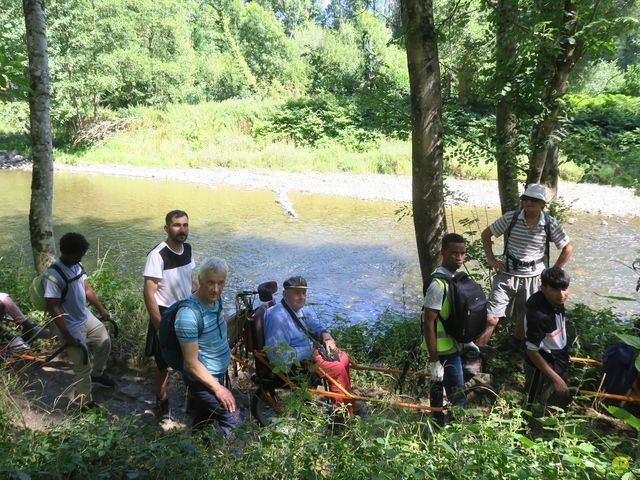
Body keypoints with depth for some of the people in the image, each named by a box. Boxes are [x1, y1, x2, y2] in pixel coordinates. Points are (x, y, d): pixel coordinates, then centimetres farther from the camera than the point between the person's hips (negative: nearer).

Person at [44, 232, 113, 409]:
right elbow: (53, 308, -27)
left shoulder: (77, 265, -5)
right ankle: (86, 404, 21)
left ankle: (97, 374, 49)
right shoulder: (54, 275, -28)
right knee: (83, 367, 2)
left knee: (105, 342, 23)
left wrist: (101, 309, 16)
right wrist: (68, 336, -25)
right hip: (70, 327, -8)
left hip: (86, 317, 8)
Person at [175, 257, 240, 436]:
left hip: (219, 374, 8)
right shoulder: (189, 314, -29)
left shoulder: (216, 300, -3)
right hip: (203, 379, -8)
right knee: (233, 424, -9)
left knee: (202, 422, 23)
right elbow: (192, 363, -25)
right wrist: (218, 388, -22)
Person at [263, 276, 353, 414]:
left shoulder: (301, 309, 1)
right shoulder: (278, 317, -30)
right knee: (338, 369, -14)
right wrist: (309, 351, -26)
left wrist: (327, 339, -8)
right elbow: (278, 356, -36)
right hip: (295, 364, -10)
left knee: (343, 357, 12)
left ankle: (348, 400, 28)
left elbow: (318, 327, 15)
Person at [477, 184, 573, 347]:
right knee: (490, 319, -5)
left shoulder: (551, 224, -9)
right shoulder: (510, 217, -9)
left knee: (524, 319, 18)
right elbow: (485, 234, 3)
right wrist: (491, 259, -3)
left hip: (532, 278, 1)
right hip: (507, 275, -1)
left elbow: (568, 248, 3)